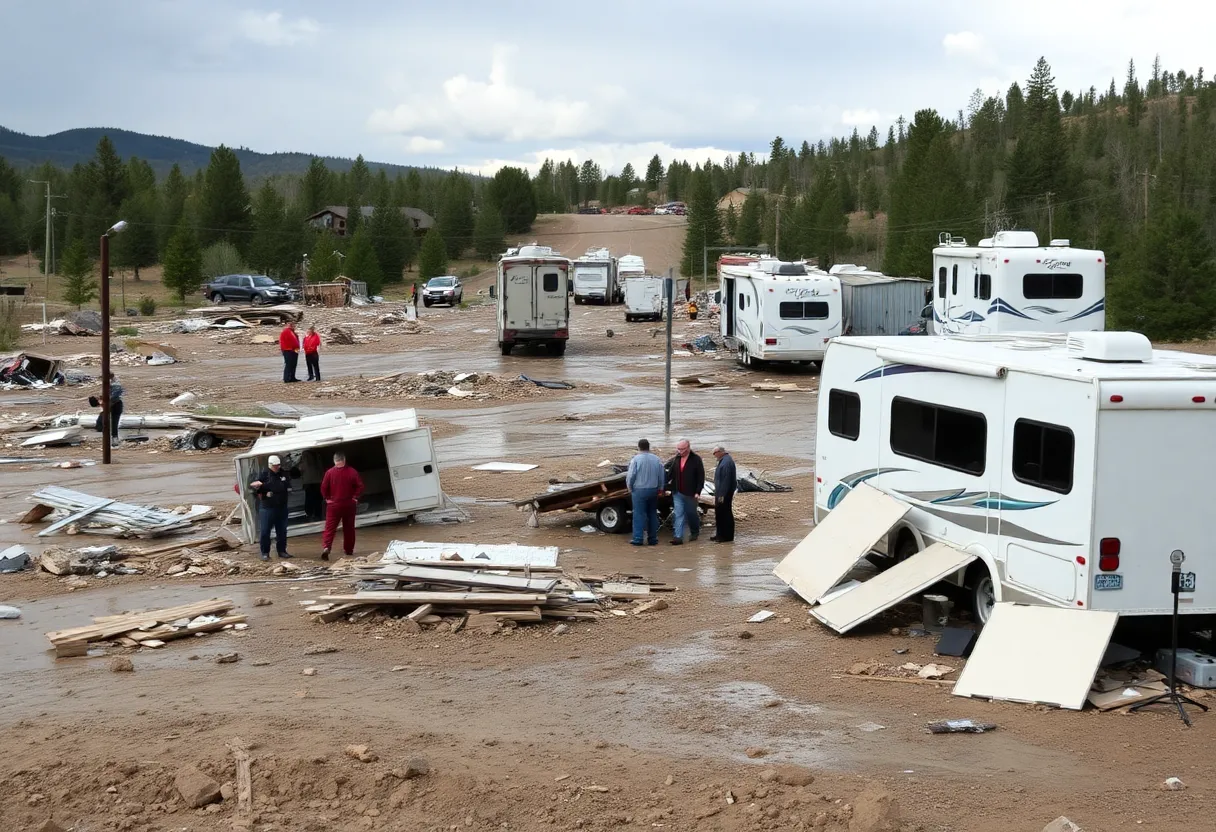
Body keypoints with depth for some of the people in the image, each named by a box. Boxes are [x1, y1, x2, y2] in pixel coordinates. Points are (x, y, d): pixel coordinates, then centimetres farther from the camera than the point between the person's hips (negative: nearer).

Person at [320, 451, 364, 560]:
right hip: (349, 504, 1)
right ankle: (349, 550, 21)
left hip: (333, 504, -1)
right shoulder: (352, 472, -5)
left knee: (330, 528, -3)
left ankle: (325, 547, -23)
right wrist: (355, 497, 3)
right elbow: (360, 486, -7)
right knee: (348, 528, 14)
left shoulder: (329, 473, -7)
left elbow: (323, 488, -8)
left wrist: (327, 498, 5)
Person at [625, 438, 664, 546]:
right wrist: (659, 489, 18)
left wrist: (630, 488, 5)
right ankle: (653, 539, 13)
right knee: (652, 514, 12)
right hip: (653, 490, 4)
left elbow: (630, 476, -11)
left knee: (639, 514, -1)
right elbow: (661, 477, 7)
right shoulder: (657, 460, 3)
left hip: (639, 490, -4)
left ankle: (638, 539, -3)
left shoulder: (635, 459, -11)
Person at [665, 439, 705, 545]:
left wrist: (698, 492, -14)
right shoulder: (675, 459, 5)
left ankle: (694, 532, 33)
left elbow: (701, 477, -9)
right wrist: (666, 486, 0)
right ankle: (678, 536, -5)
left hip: (690, 493, -3)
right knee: (679, 514, -2)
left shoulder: (696, 460, -9)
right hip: (677, 493, 3)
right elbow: (670, 474, 10)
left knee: (691, 514, 12)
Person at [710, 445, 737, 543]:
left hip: (724, 494, -11)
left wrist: (722, 495, -24)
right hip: (720, 493, 11)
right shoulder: (723, 461, 15)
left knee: (725, 514, -5)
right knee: (719, 513, 16)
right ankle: (720, 534, 24)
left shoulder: (727, 462, -20)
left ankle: (727, 536, 0)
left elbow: (726, 480, -25)